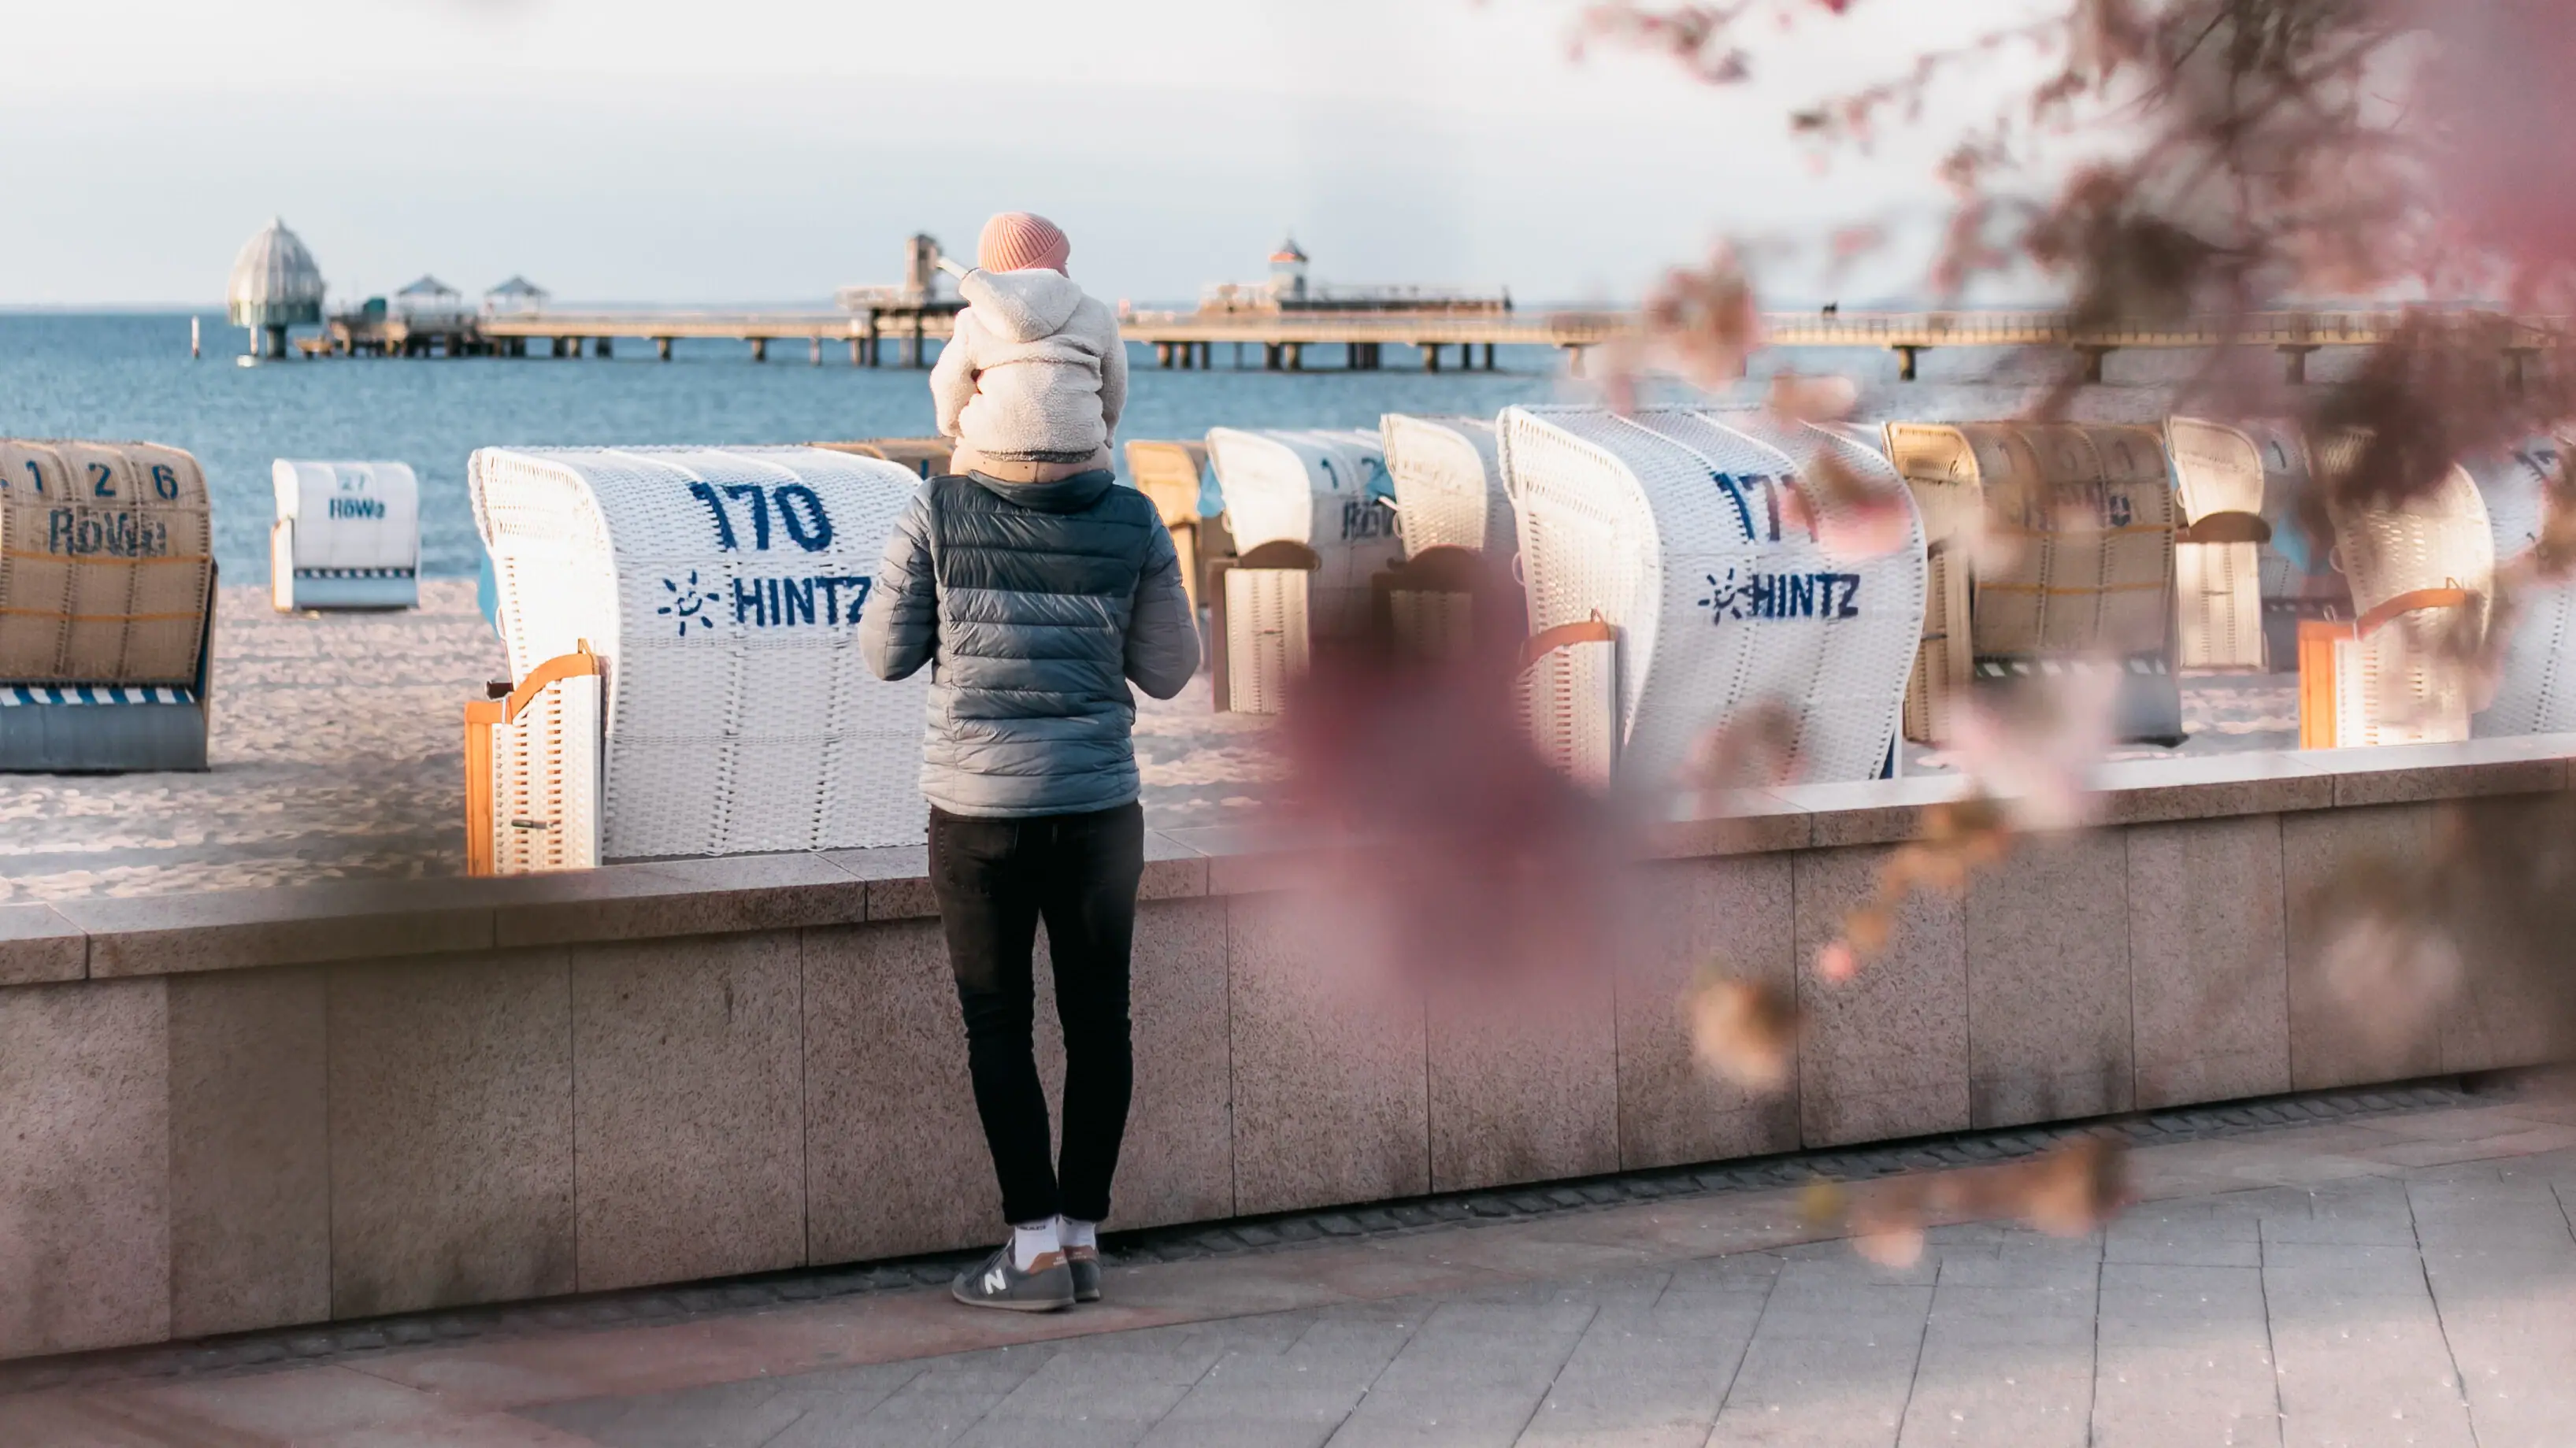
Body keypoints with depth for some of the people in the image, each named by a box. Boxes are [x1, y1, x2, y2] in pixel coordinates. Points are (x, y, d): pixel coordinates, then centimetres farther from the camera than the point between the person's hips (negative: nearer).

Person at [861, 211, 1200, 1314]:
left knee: (998, 1024, 5)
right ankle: (1082, 1236, 15)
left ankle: (1036, 1245, 3)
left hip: (976, 806, -2)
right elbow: (1169, 671, 3)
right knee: (1097, 1018, 11)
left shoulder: (937, 518, -9)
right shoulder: (1132, 524, -4)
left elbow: (886, 653, 0)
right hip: (1098, 805, 2)